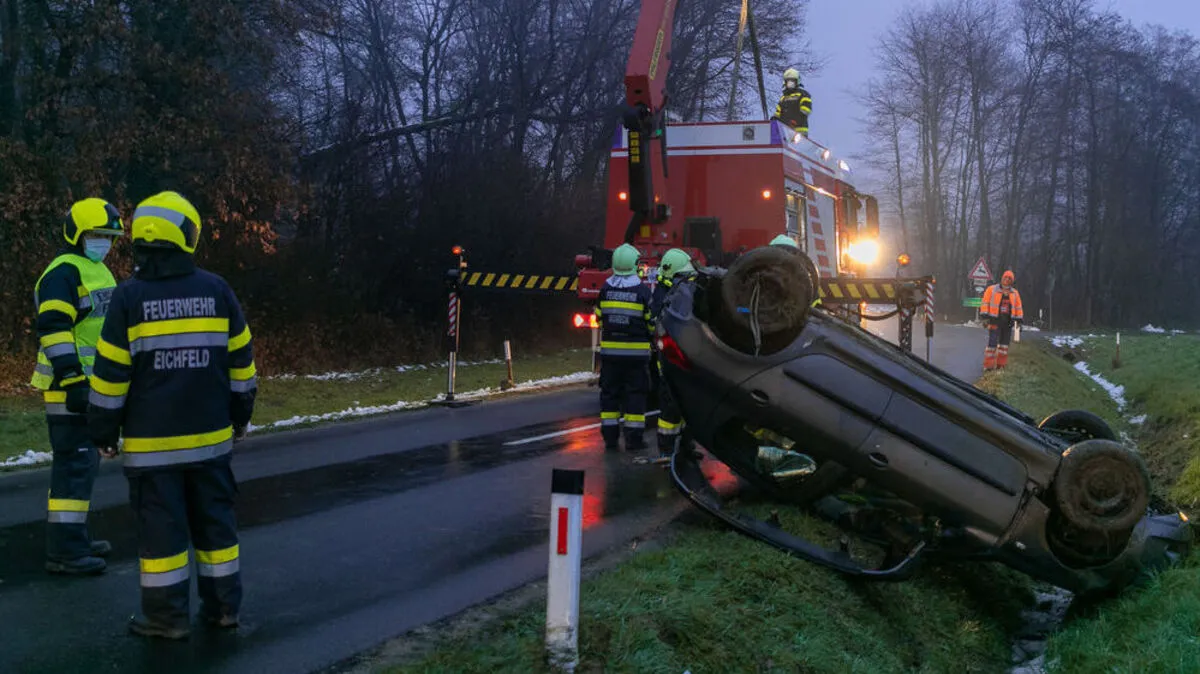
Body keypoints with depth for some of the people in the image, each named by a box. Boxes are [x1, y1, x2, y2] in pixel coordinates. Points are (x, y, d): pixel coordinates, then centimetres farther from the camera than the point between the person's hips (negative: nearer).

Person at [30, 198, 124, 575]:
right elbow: (53, 329, -22)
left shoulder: (96, 271, 20)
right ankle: (64, 551, -7)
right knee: (74, 464, -10)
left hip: (92, 386, 10)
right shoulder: (64, 272, -12)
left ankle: (73, 538, 25)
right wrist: (73, 380, -26)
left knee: (81, 462, 16)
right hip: (71, 387, -10)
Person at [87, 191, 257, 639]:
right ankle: (223, 605, 20)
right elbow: (240, 362, 6)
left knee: (161, 525, 4)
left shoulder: (129, 297, -8)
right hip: (210, 435, 3)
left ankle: (167, 615, 10)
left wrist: (104, 431, 3)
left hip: (152, 440, -3)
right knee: (214, 519, 13)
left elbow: (111, 372, -6)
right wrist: (240, 415, 17)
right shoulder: (216, 290, 0)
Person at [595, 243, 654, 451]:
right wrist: (650, 333, 17)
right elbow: (652, 323, -4)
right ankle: (633, 439, 4)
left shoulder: (606, 288, 0)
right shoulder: (642, 290, -9)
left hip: (610, 350, 3)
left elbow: (599, 318, 8)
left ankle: (610, 437, 11)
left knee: (610, 392, 10)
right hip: (636, 351, -3)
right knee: (635, 394, 4)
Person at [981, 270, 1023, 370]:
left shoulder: (1014, 293, 13)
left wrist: (1019, 319, 7)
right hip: (995, 320, -4)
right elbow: (985, 303, -2)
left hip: (1008, 321, 5)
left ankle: (1001, 364, 14)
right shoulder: (991, 289, 2)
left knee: (1004, 343, 7)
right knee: (992, 343, -10)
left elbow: (1018, 307, 14)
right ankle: (988, 365, -6)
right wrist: (984, 315, -11)